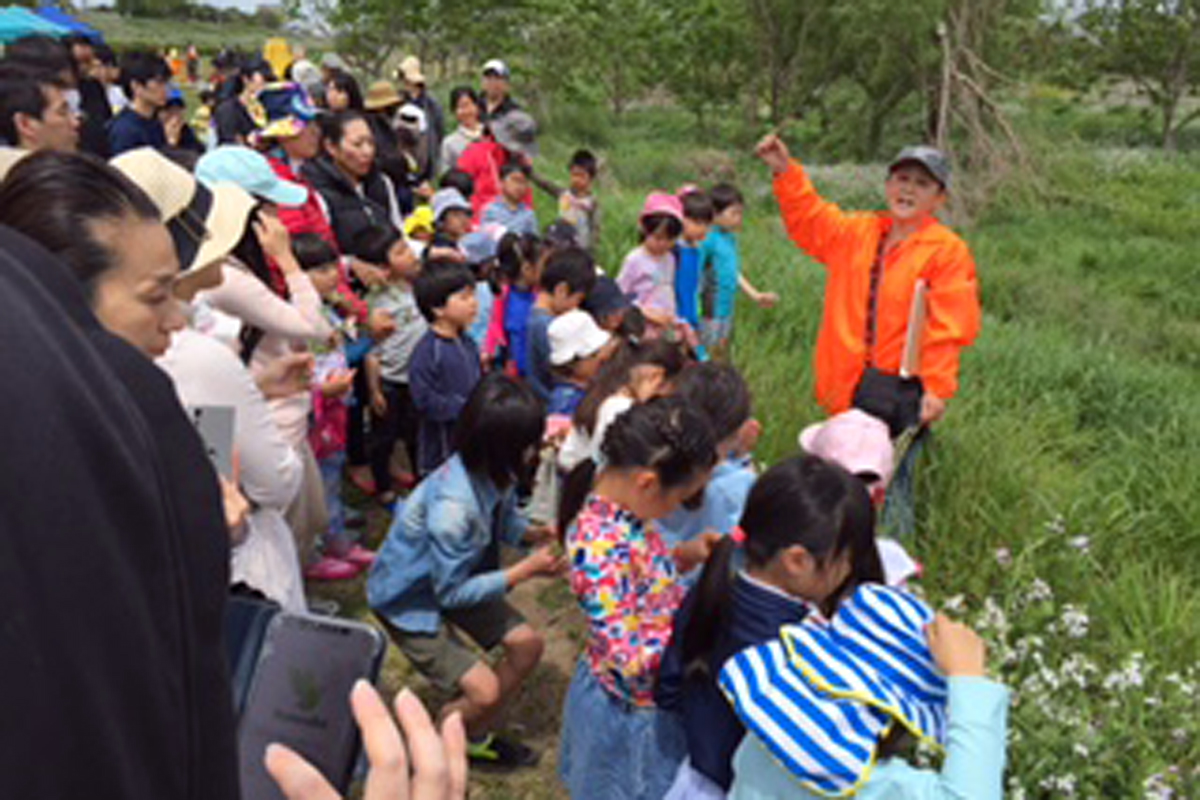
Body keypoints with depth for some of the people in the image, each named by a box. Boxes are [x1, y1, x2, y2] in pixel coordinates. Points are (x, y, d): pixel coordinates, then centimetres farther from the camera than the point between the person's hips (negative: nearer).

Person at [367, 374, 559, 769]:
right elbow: (452, 591, -27)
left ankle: (475, 739, 27)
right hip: (409, 599, -7)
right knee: (483, 690, -12)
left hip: (457, 577, 8)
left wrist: (542, 534, -16)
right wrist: (525, 570, -27)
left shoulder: (495, 470, -18)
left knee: (527, 644, 5)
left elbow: (503, 522, 4)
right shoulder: (452, 505, -39)